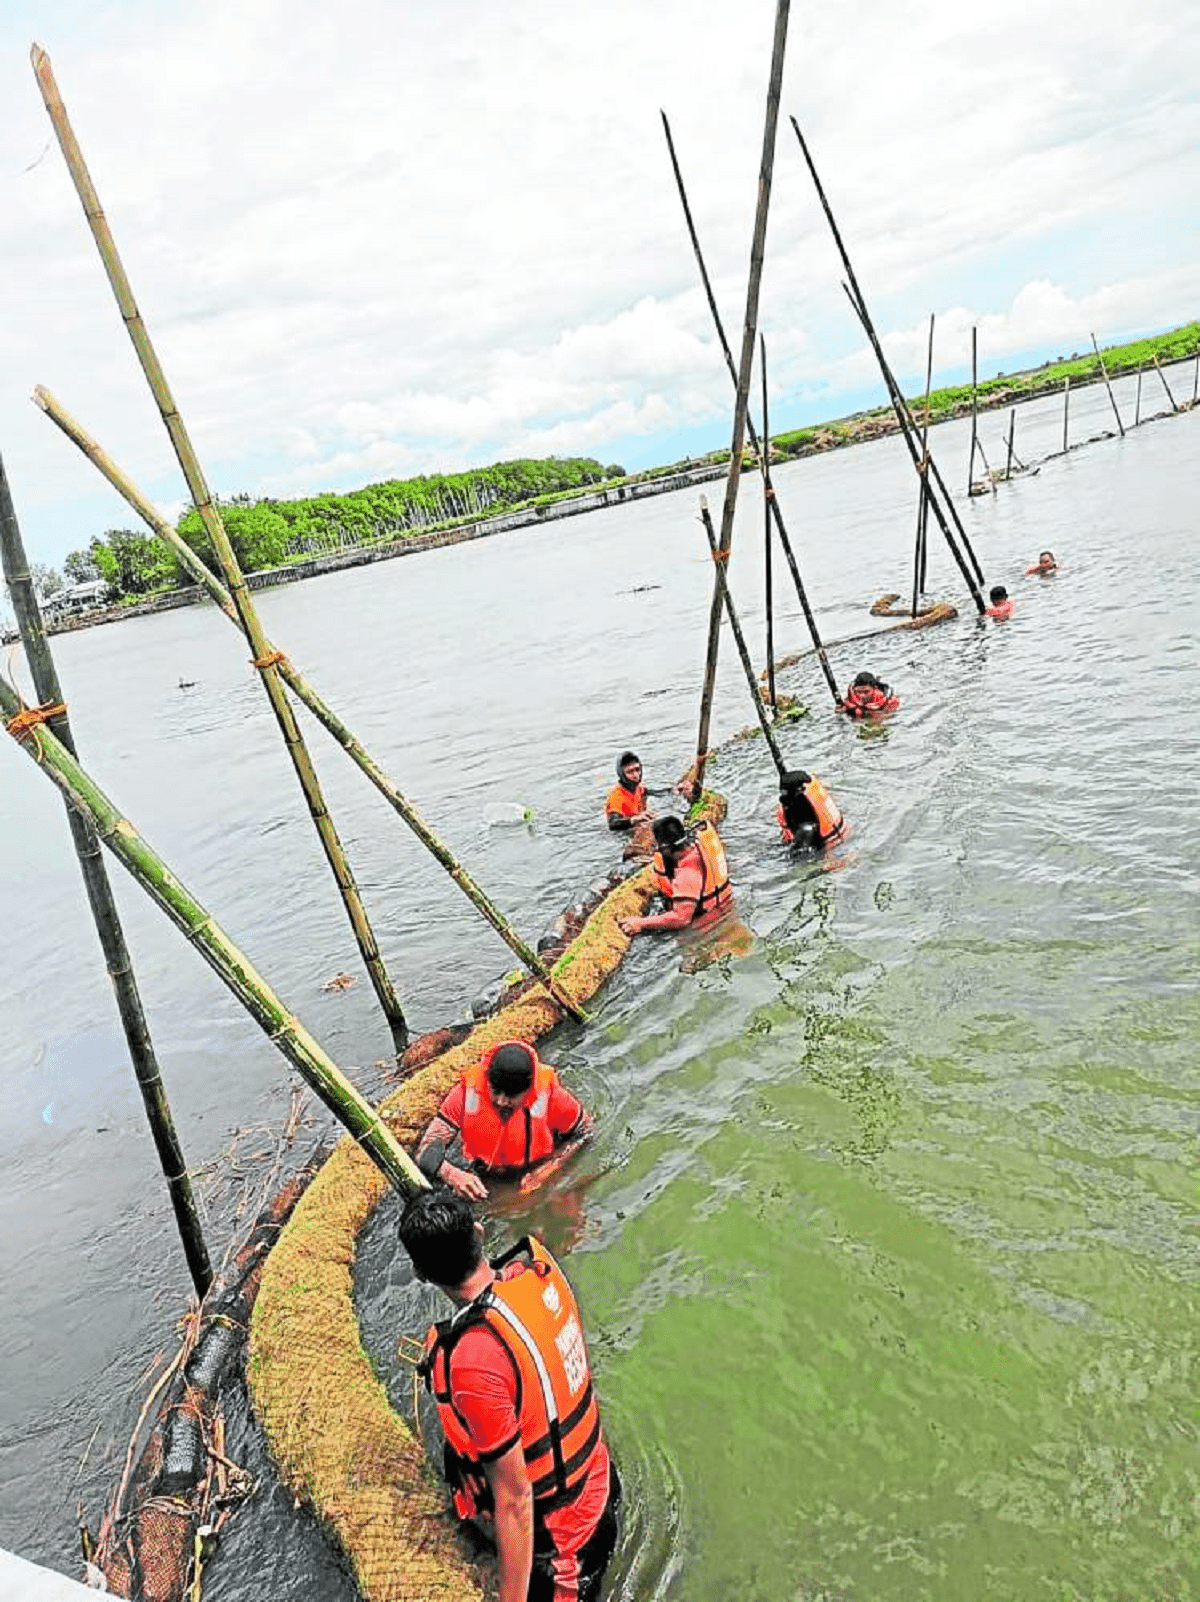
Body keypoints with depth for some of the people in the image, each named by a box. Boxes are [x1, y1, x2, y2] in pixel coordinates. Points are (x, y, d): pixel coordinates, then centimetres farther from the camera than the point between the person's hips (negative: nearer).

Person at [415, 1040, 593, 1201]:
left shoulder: (550, 1095, -20)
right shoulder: (468, 1092, -19)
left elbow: (584, 1131, -2)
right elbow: (426, 1151, -17)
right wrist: (453, 1175, -38)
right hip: (482, 1186, 0)